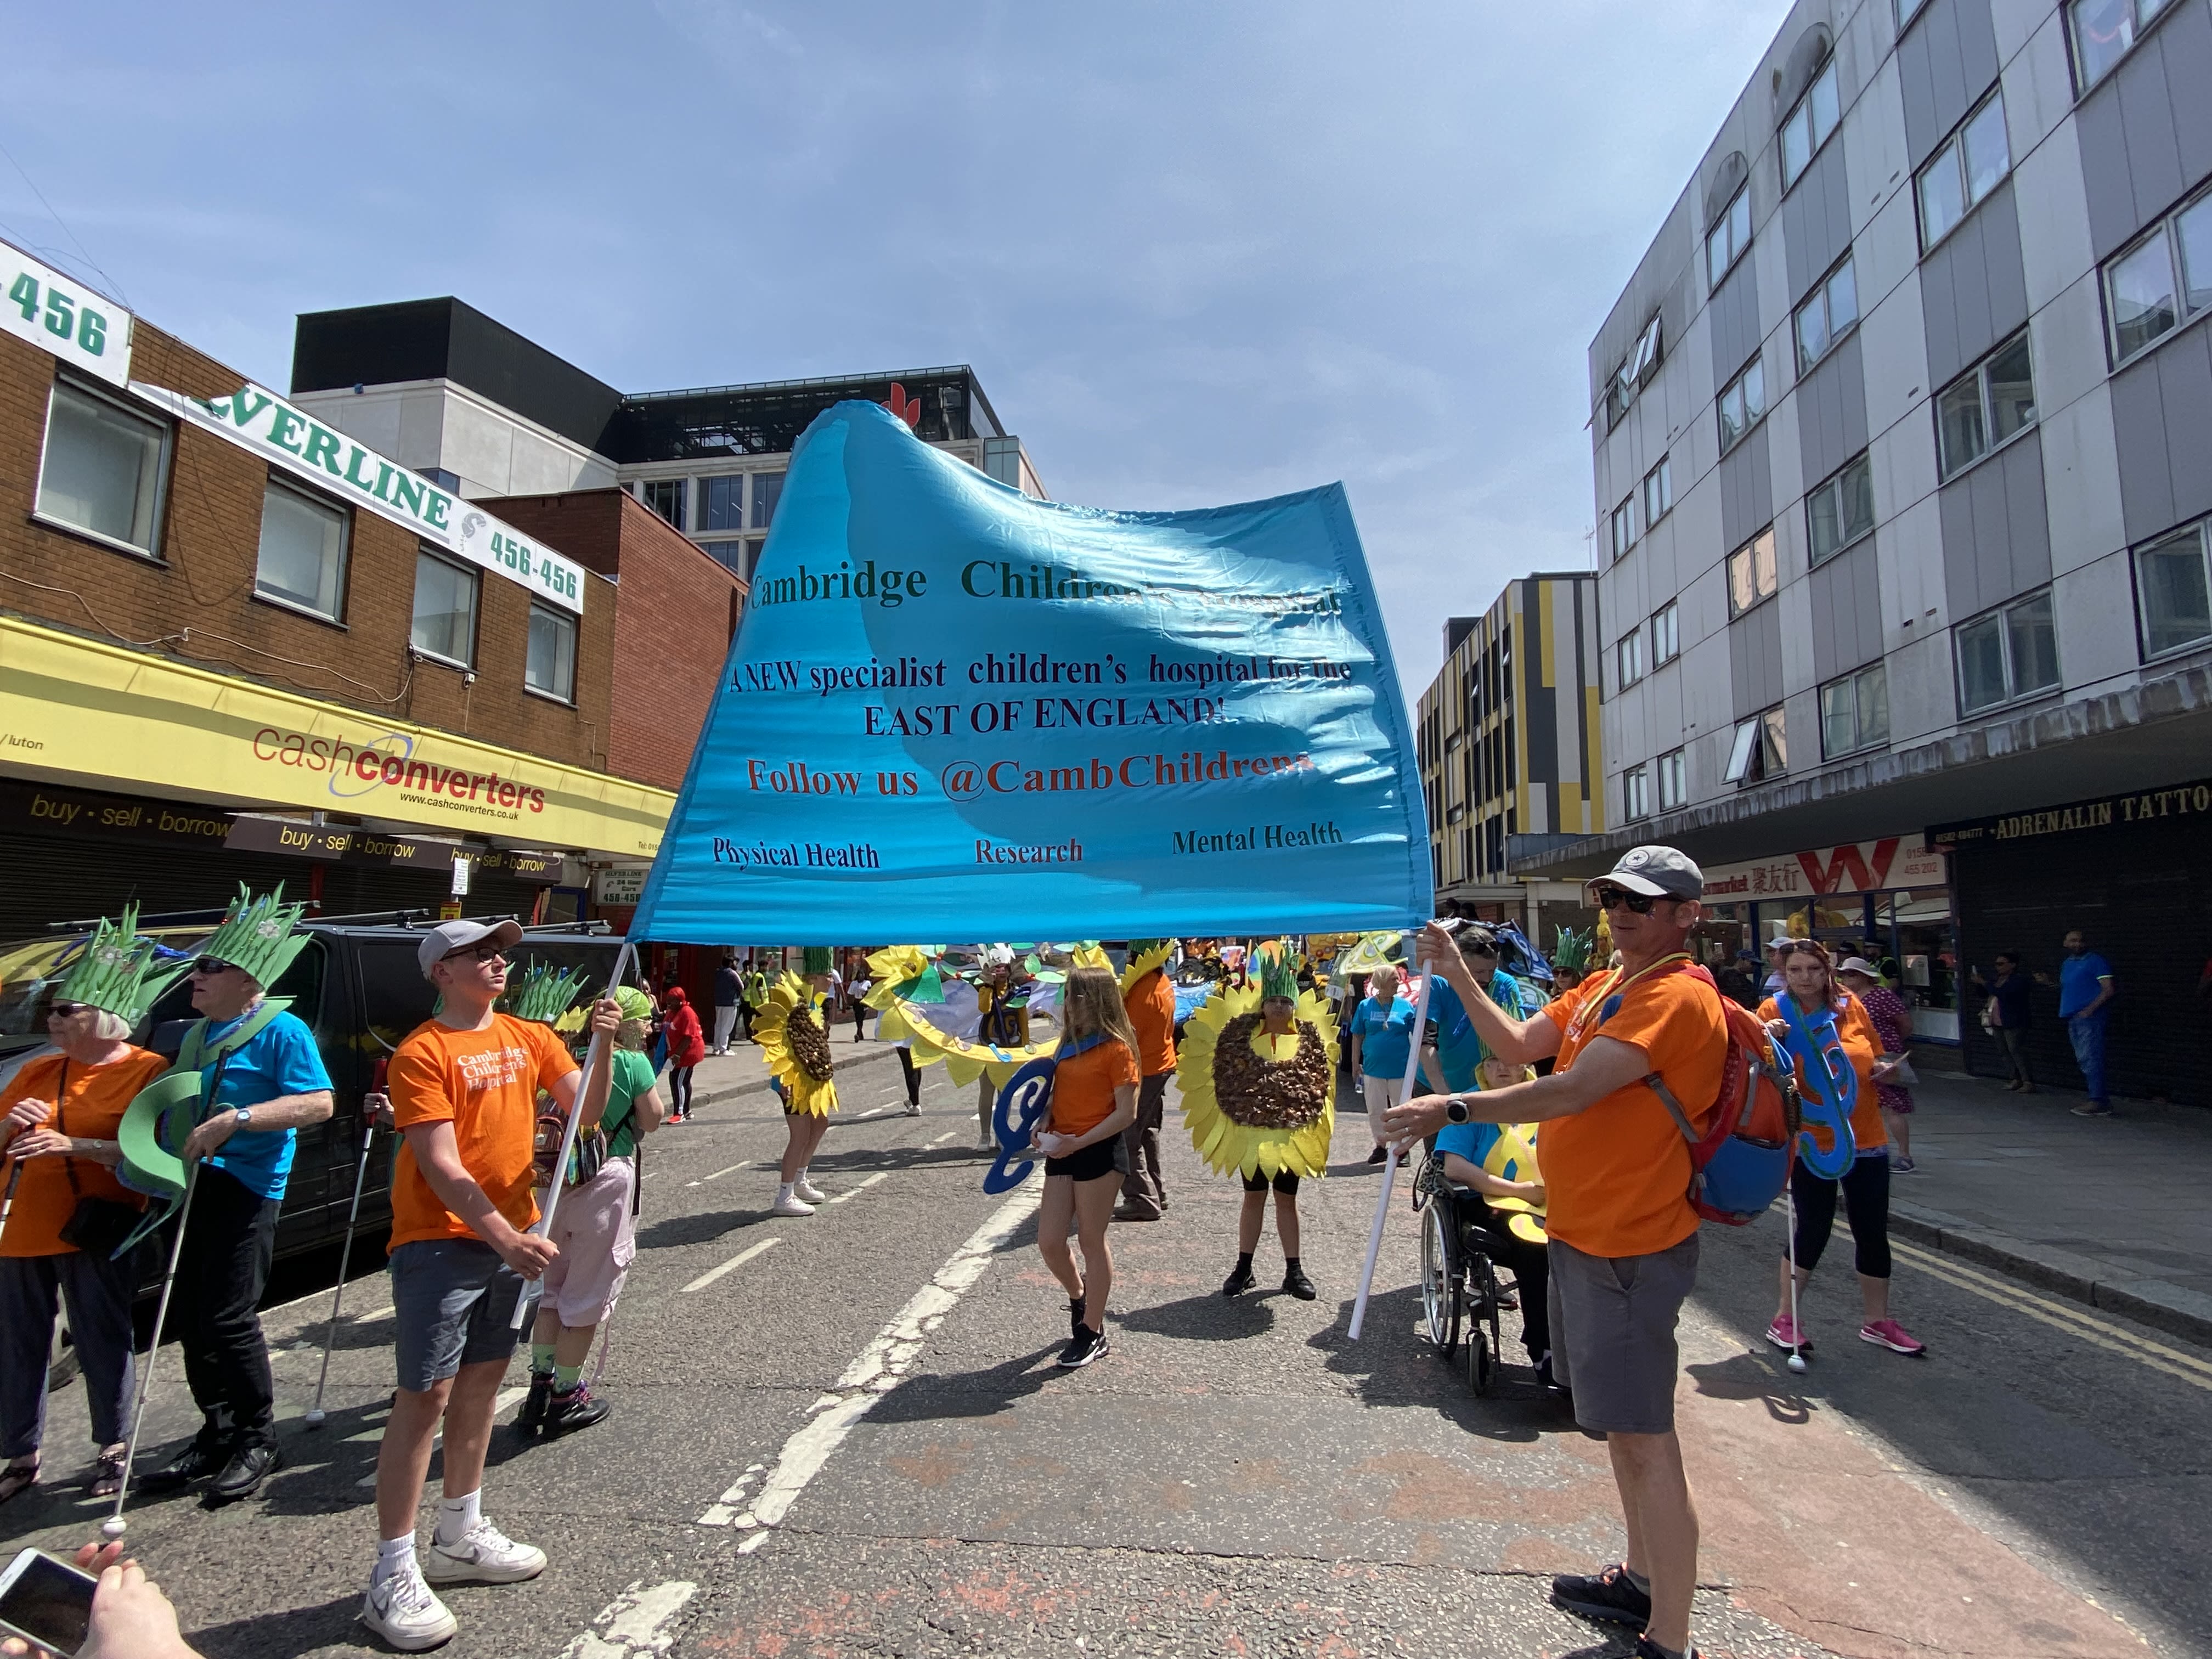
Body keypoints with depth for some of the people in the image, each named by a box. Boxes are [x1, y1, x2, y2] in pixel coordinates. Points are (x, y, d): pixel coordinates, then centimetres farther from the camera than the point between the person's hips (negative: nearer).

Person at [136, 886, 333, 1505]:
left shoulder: (281, 1031, -10)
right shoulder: (198, 1033, 16)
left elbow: (319, 1103, -18)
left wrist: (236, 1119, -25)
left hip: (245, 1186, -8)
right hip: (191, 1184, 9)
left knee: (227, 1319, -7)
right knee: (191, 1318, 12)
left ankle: (258, 1440, 10)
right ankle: (217, 1435, 26)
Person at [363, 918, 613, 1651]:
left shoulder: (529, 1037, 6)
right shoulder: (421, 1053, -13)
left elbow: (586, 1109, -2)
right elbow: (440, 1166, -18)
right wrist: (507, 1238, -24)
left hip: (510, 1235, 7)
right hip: (441, 1241, -6)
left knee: (483, 1378, 16)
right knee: (425, 1396, -3)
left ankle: (461, 1535, 31)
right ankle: (393, 1576, 9)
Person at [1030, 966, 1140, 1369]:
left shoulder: (1116, 1048, -12)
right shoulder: (1069, 1042, 11)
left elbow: (1126, 1113, -15)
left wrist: (1078, 1143, -21)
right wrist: (1043, 1126, -3)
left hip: (1099, 1152, -7)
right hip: (1062, 1151, 7)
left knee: (1092, 1241, 5)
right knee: (1049, 1242, 7)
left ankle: (1093, 1333, 20)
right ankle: (1079, 1297, 36)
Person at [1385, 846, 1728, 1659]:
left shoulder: (1676, 997, -19)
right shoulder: (1601, 988, 11)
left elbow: (1576, 1089, -27)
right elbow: (1517, 1044, 10)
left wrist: (1455, 1108, -28)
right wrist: (1459, 976, 0)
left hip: (1629, 1247, -10)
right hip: (1584, 1234, 10)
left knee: (1644, 1438, -1)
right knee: (1622, 1422, 22)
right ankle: (1642, 1578, 40)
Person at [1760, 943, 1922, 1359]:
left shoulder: (1852, 1006, 2)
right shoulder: (1775, 1011, -9)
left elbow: (1874, 1057, 15)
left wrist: (1884, 1069, -7)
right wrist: (1768, 1040, -33)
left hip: (1866, 1138, 4)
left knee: (1874, 1233, 11)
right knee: (1814, 1231, 0)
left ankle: (1877, 1322, 30)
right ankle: (1783, 1320, 16)